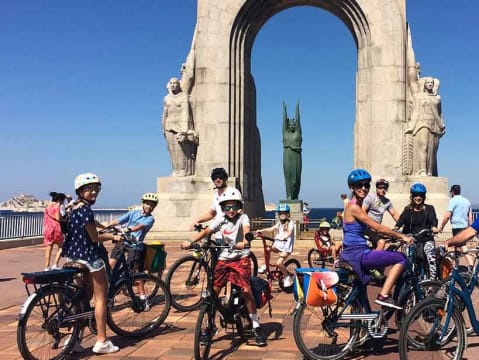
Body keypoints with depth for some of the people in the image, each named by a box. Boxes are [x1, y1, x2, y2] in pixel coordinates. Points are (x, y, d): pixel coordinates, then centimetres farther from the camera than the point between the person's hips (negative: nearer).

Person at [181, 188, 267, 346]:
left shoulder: (243, 217, -6)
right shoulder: (220, 220, 3)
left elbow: (246, 229, -27)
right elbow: (207, 231, -9)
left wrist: (244, 242, -50)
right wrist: (190, 242, -26)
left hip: (241, 258, -3)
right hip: (224, 259, 4)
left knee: (246, 291, -13)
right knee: (213, 291, 0)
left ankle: (256, 327, 2)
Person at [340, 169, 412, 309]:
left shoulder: (357, 205, 15)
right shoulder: (353, 207, -16)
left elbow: (370, 230, 19)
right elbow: (377, 227, -17)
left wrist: (393, 236, 14)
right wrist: (401, 236, -10)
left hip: (355, 254, 10)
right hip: (357, 254, -10)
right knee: (401, 259, -9)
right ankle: (383, 296, -11)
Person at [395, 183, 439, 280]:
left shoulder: (429, 209, 8)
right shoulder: (408, 210, 10)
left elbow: (433, 220, -8)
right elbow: (401, 219, -5)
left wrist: (434, 227, -32)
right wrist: (395, 228, -28)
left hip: (426, 239, -1)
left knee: (431, 256, -25)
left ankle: (432, 279, -23)